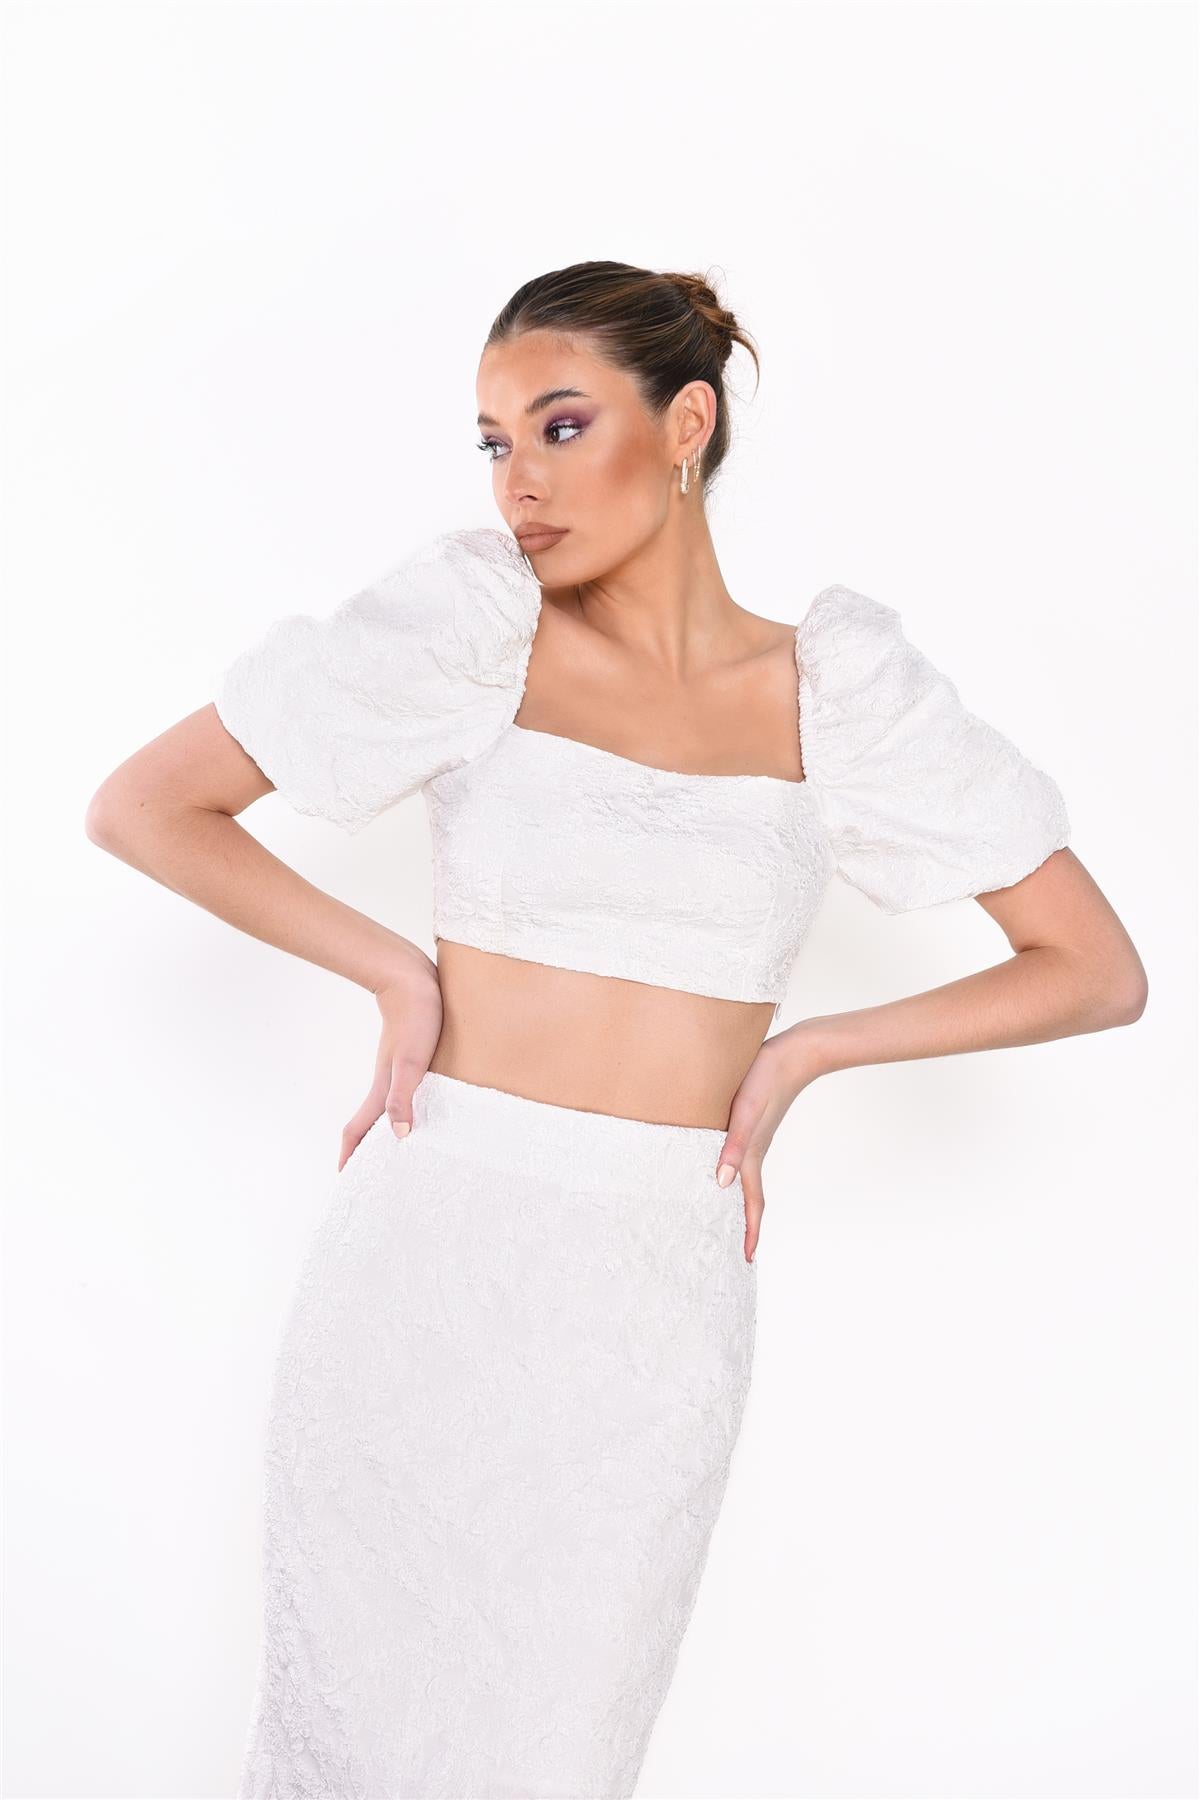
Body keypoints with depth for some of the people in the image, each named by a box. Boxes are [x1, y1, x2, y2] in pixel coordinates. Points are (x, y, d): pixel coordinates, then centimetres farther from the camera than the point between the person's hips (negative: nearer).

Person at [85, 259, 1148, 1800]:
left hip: (660, 1301, 1)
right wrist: (397, 974, -3)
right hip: (430, 1253, -1)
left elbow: (1099, 972, 4)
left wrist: (805, 1052, -1)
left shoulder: (841, 688, 1)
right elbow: (139, 807, 0)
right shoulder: (474, 621, -2)